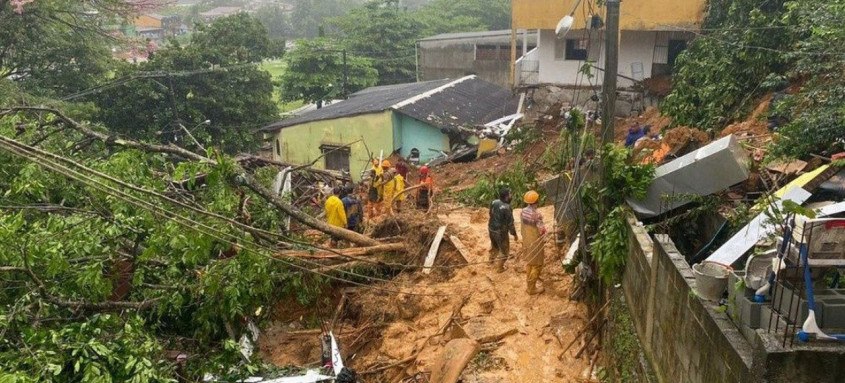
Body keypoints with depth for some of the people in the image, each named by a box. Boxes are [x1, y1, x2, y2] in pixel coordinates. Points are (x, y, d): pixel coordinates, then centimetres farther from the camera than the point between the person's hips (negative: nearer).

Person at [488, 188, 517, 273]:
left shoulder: (494, 202, -7)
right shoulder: (507, 208, -28)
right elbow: (510, 223, -21)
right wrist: (514, 234, -8)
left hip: (491, 228, 7)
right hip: (501, 232, -7)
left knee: (494, 245, 32)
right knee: (504, 250, 15)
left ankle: (492, 259, 54)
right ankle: (499, 267, 27)